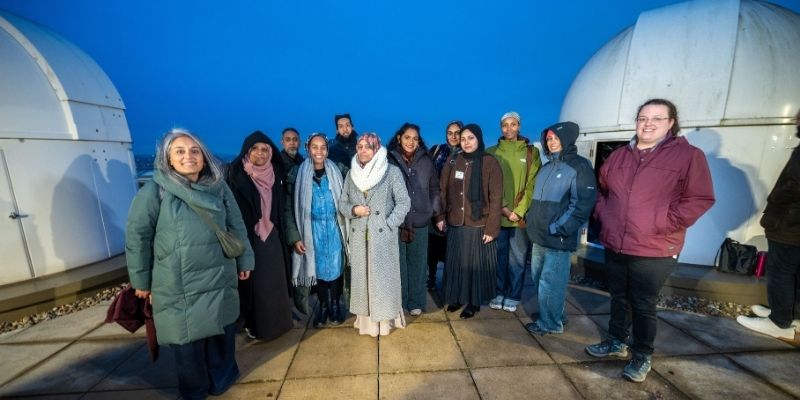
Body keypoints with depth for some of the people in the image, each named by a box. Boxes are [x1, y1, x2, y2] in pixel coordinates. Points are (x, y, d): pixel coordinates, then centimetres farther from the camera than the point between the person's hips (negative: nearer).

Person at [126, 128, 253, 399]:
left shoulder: (218, 187, 2)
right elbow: (137, 237, -3)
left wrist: (244, 261, 9)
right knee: (188, 340, 13)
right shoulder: (154, 191, -7)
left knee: (223, 332, 15)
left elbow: (236, 227, 7)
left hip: (220, 279, 3)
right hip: (179, 286, -2)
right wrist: (142, 281, 2)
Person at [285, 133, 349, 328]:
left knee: (336, 267, 4)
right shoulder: (297, 174, -2)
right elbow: (289, 209, -2)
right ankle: (323, 306, 28)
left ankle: (335, 305, 25)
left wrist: (345, 229, -3)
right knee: (318, 268, 9)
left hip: (334, 228, 0)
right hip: (313, 229, 0)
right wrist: (295, 237, -6)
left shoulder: (336, 172, 0)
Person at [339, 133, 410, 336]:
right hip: (358, 235, 4)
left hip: (383, 235, -4)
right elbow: (342, 203, 11)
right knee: (361, 276, 10)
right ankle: (365, 319, 26)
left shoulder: (392, 172, -4)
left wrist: (389, 224, -12)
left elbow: (404, 202, -5)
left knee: (383, 276, 5)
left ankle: (384, 319, 22)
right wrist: (353, 210, -10)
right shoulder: (351, 173, 9)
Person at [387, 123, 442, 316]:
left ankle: (416, 302, 27)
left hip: (420, 221, 3)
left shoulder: (426, 161, 7)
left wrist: (435, 210, 6)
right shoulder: (389, 161, -3)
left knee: (418, 263, 11)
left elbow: (434, 188, 14)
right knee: (398, 264, 6)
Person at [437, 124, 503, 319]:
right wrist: (440, 216, 2)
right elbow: (443, 191, 8)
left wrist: (491, 228, -11)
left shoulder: (490, 162, -7)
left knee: (476, 264, 10)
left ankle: (474, 302, 29)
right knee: (456, 263, 14)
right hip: (455, 224, 3)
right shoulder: (453, 161, 4)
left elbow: (496, 198, -9)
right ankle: (456, 297, 34)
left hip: (479, 225, -3)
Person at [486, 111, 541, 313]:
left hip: (521, 216, 0)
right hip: (497, 215, 1)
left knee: (517, 258, 7)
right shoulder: (491, 152, 5)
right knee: (498, 257, 10)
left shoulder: (531, 152, 5)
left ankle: (513, 296, 23)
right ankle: (499, 292, 26)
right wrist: (504, 209, -8)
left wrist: (519, 211, -11)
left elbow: (533, 184, -1)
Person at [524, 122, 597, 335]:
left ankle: (549, 322, 19)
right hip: (539, 237, 8)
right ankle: (553, 314, 34)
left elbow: (582, 204, -14)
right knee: (538, 278, 16)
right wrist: (533, 223, 12)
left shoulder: (579, 166, -6)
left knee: (550, 282, 1)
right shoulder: (545, 168, 17)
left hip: (558, 239, -8)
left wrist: (557, 229, -17)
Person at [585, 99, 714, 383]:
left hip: (654, 251, -4)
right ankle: (617, 342, 39)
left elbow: (700, 199, -8)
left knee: (644, 306, 8)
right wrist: (602, 213, 7)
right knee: (619, 298, 19)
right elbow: (601, 189, 21)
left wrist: (663, 224, -16)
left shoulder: (689, 155, -5)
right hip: (614, 246, 4)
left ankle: (642, 356, 29)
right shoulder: (619, 156, 8)